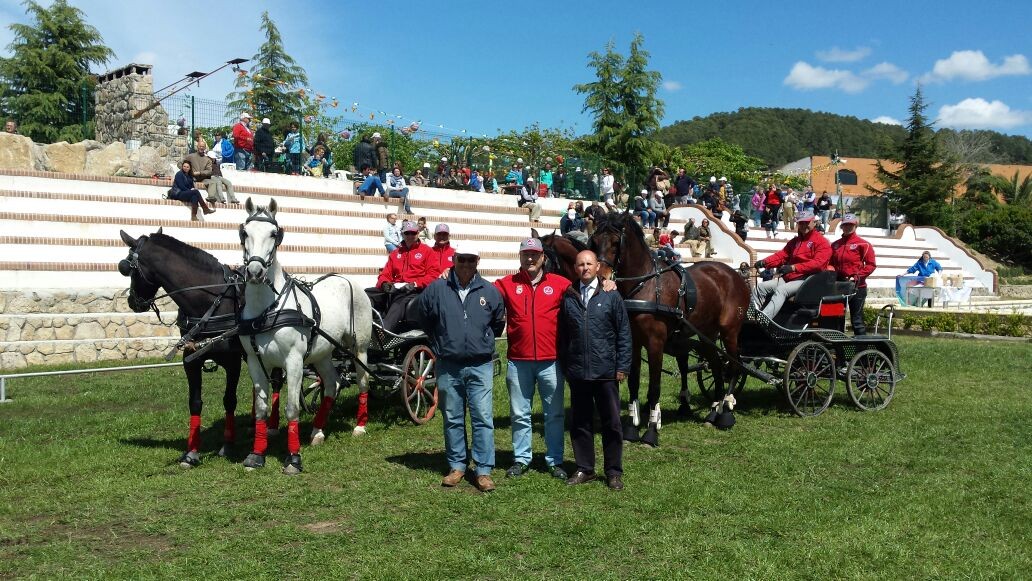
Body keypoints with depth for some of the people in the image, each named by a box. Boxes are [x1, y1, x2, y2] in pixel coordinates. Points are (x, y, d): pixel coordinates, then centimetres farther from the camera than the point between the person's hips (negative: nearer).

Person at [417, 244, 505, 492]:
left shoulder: (490, 291, 1)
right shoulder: (436, 290, 0)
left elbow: (498, 323, 16)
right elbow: (425, 320, 15)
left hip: (480, 366, -1)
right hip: (448, 366, 1)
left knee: (483, 418, -4)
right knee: (453, 420, 11)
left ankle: (484, 470, 2)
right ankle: (457, 466, 23)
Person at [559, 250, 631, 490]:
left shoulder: (611, 296, 0)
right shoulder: (568, 298, 6)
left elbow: (624, 334, 0)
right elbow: (562, 336, 10)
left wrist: (622, 366, -4)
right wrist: (565, 366, 7)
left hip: (606, 371, -2)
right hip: (577, 373, 2)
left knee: (611, 423, 5)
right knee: (579, 423, 10)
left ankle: (614, 472, 16)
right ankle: (584, 469, 22)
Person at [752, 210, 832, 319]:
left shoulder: (822, 242, 1)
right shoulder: (795, 241, 26)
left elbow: (818, 263, -15)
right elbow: (782, 255, 14)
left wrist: (794, 267, -26)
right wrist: (764, 262, -7)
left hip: (807, 280, -8)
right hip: (788, 278, 8)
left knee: (781, 290, -33)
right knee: (760, 287, -7)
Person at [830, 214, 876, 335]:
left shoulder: (863, 244, -3)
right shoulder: (835, 245, 12)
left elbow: (871, 264, -8)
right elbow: (831, 263, 19)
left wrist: (858, 276, -17)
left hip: (857, 286, -5)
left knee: (857, 320, -4)